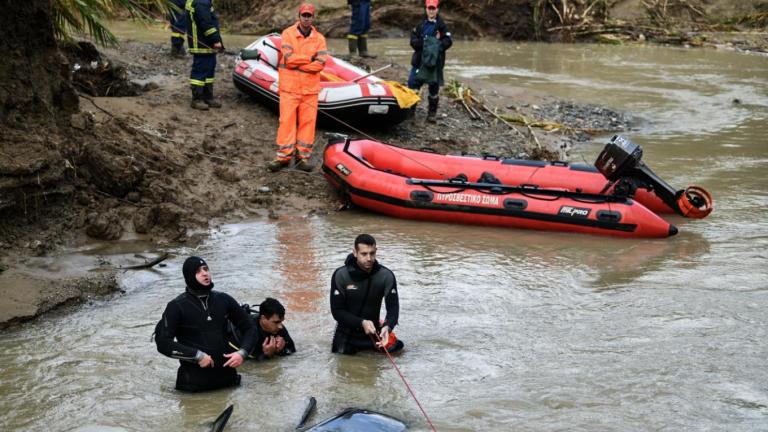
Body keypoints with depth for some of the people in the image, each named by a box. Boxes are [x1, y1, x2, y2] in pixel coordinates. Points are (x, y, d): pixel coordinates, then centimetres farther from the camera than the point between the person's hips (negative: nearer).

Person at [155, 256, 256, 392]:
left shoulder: (223, 300, 7)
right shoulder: (177, 306, -4)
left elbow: (249, 328, 14)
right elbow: (163, 342, -12)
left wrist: (242, 352, -5)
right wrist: (197, 355, -17)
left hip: (226, 376, 3)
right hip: (195, 380, -3)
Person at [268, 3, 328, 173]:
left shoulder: (319, 38, 5)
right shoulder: (288, 34, 0)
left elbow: (320, 64, -8)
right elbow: (289, 58, -13)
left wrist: (297, 63, -11)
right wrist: (310, 58, -8)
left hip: (310, 89, 2)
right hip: (289, 87, -2)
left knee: (308, 122, 3)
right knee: (287, 121, -3)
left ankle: (303, 156, 11)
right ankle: (283, 156, 2)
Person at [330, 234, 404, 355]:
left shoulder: (386, 276, -14)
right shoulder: (341, 275, -18)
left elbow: (393, 307, -14)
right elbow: (336, 311, -15)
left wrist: (387, 327, -35)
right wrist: (362, 323, -28)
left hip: (373, 331, 2)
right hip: (347, 333, -1)